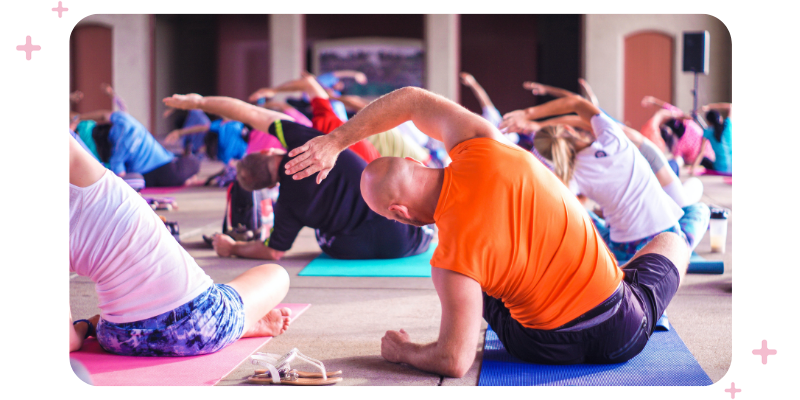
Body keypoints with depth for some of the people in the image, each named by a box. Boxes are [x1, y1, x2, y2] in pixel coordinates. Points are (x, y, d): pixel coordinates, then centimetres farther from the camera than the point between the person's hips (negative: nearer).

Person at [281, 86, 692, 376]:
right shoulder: (481, 148, -15)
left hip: (546, 348, -2)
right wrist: (335, 141, 5)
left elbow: (455, 362, -19)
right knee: (672, 242, 33)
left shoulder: (452, 261, -24)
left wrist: (400, 351, 0)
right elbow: (412, 99, 1)